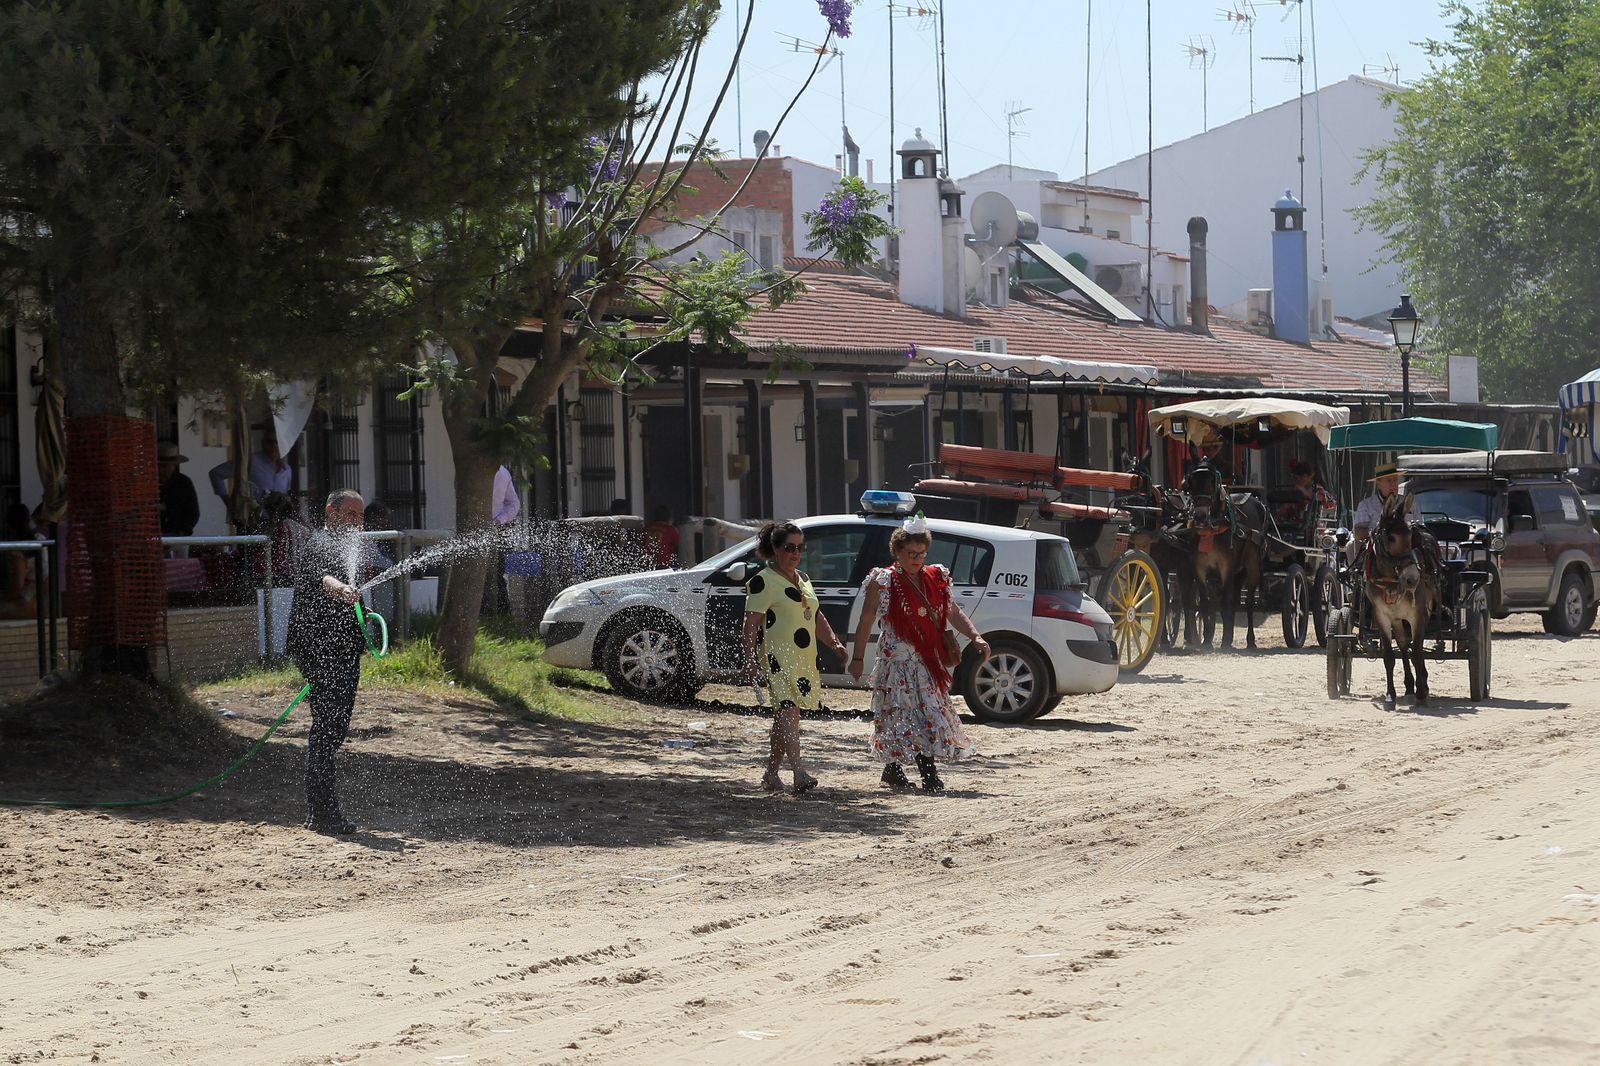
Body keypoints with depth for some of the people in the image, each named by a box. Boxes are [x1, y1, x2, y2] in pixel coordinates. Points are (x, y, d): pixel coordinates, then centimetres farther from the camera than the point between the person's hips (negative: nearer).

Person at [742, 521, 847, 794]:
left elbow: (816, 617, 27)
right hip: (778, 657, -8)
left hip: (804, 658, 8)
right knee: (788, 711, -19)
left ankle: (771, 773, 22)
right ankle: (799, 774, -31)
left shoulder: (803, 579, 18)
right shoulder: (763, 582, -7)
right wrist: (751, 659, -20)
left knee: (784, 715, 13)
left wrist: (834, 643, 14)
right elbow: (751, 623, -12)